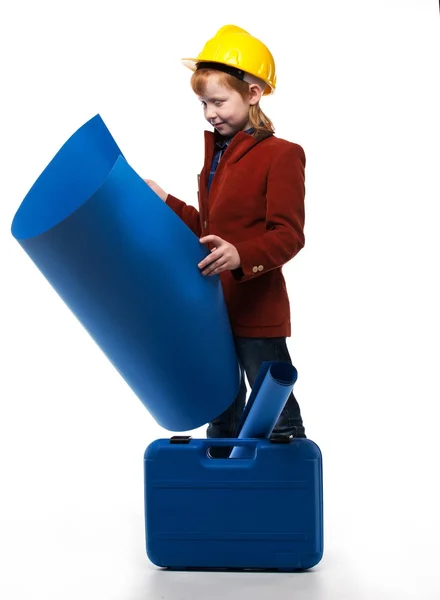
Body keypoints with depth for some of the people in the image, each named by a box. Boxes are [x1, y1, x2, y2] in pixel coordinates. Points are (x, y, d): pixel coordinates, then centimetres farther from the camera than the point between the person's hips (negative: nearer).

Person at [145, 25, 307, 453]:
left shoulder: (280, 155, -13)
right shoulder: (216, 154, 13)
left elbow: (288, 235, -20)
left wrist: (241, 256, -35)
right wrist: (165, 203, 10)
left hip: (257, 311, -8)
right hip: (214, 307, 8)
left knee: (278, 418, 2)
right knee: (221, 414, 21)